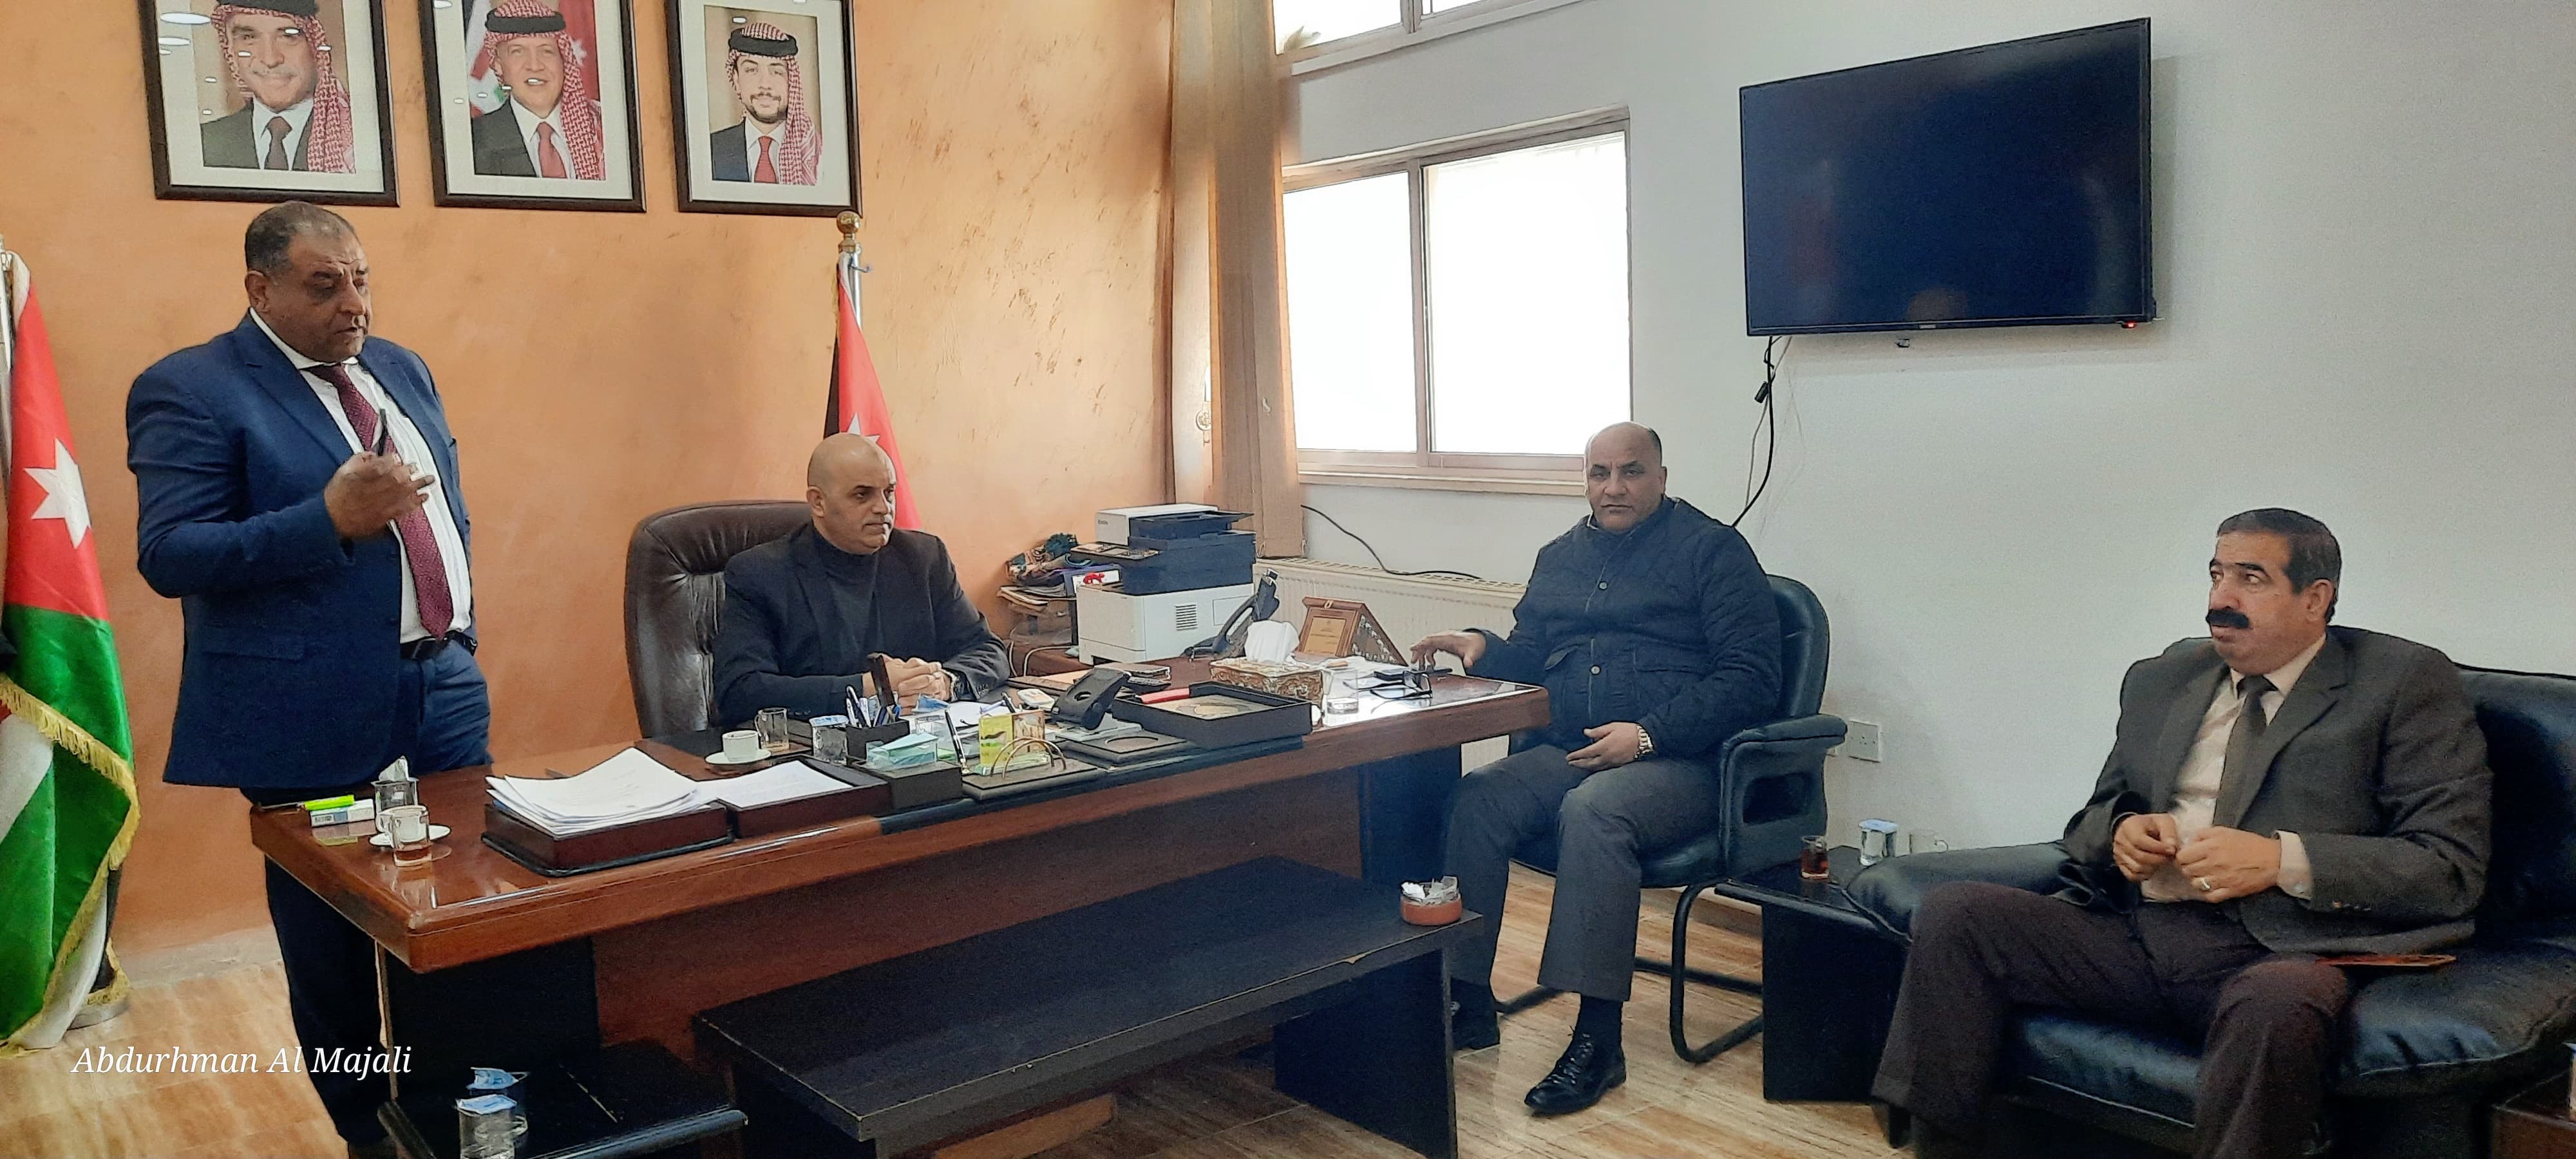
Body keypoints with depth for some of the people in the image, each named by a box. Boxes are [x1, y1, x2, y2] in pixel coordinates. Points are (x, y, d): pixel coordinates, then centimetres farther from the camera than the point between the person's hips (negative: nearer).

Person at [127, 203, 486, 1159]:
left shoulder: (401, 370, 11)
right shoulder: (190, 390, -10)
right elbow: (169, 555, -17)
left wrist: (457, 610, 13)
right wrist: (333, 519, -27)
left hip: (446, 690, 6)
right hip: (314, 716, -5)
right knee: (333, 945, 11)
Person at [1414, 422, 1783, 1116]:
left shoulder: (1712, 551, 0)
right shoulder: (1562, 556, 20)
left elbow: (1751, 680, -8)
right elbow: (1533, 654, 29)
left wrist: (1649, 734, -19)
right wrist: (1483, 649, 5)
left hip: (1680, 764, -5)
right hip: (1568, 753, 6)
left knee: (1593, 811, -36)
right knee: (1475, 801, -22)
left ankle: (1598, 1040, -30)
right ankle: (1469, 1004, -15)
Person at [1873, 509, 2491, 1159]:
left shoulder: (2405, 684, 4)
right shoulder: (2160, 681, 19)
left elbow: (2453, 868, -4)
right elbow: (2089, 825, 25)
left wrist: (2282, 860, -16)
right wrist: (2119, 833, 0)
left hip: (2278, 957, -5)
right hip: (2136, 935, 5)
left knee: (2278, 1003, -40)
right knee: (1953, 912, -15)